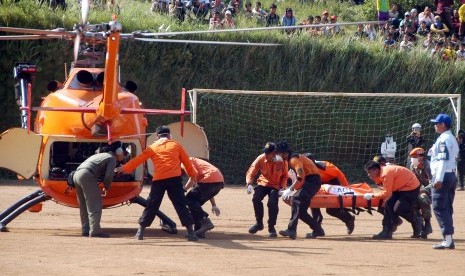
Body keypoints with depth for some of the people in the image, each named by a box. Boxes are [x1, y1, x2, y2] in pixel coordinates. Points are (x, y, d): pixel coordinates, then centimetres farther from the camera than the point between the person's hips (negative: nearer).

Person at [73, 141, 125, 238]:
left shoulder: (101, 155, 32)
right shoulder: (112, 158, 4)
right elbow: (108, 176, -6)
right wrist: (106, 188, 11)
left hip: (76, 174, 9)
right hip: (87, 175, -9)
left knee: (84, 205, 16)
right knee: (95, 205, -8)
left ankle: (86, 230, 17)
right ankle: (95, 230, -14)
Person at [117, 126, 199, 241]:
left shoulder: (153, 147, 13)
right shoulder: (176, 145, 13)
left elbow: (138, 159, 15)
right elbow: (187, 162, 17)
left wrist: (123, 168, 24)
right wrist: (193, 175, 30)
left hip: (158, 180, 1)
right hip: (175, 178, -1)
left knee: (151, 206, 9)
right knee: (181, 205, 0)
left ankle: (141, 231, 11)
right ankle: (191, 232, -6)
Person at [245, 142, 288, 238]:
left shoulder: (282, 161, -16)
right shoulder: (261, 159, -15)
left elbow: (285, 176, 0)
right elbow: (251, 172, -11)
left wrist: (282, 188, -11)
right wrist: (249, 184, -27)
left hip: (275, 186, -2)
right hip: (263, 183, 2)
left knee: (273, 203, -24)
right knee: (256, 199, -22)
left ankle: (271, 227, -6)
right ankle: (259, 223, -1)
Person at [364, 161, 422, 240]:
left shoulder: (386, 174, -27)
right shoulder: (382, 171, 3)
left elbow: (387, 193, -27)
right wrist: (375, 178, -7)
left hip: (411, 187, -10)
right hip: (400, 188, 10)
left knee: (398, 209, -15)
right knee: (388, 204, 2)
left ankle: (416, 223, 9)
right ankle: (387, 232, 6)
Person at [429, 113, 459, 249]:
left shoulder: (443, 139, -13)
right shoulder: (452, 139, 19)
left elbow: (443, 160, -21)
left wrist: (438, 179, -26)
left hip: (443, 176, -10)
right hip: (452, 175, 10)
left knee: (439, 207, -10)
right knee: (447, 208, 12)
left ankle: (448, 239, -17)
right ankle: (449, 240, 11)